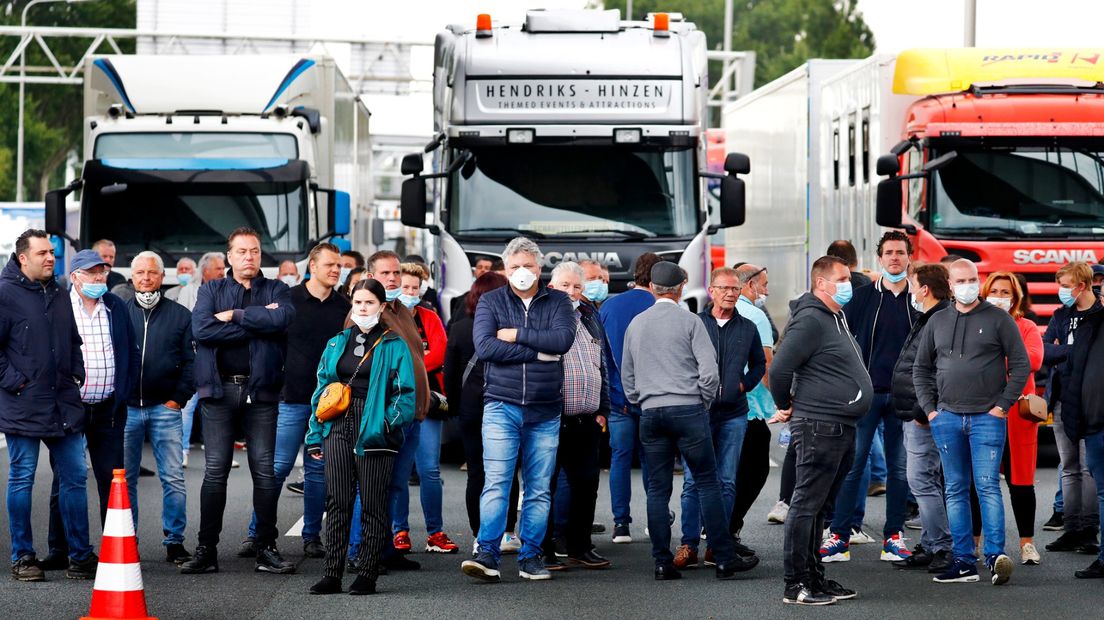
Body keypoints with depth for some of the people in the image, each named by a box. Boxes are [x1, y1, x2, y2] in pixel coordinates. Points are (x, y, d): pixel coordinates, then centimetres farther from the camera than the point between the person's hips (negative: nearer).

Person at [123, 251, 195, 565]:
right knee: (124, 478, 5)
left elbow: (191, 362, 6)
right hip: (125, 407, 1)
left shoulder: (179, 315, 6)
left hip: (165, 409, -1)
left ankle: (174, 541, 1)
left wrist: (178, 398, -4)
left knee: (173, 478, -4)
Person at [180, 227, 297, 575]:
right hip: (219, 389, 0)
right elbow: (201, 328, -9)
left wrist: (234, 315, -10)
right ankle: (206, 550, 3)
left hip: (260, 390, 0)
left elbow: (284, 317, -13)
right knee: (215, 470, -1)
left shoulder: (276, 290, 11)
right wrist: (257, 323, -9)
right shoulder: (211, 291, 11)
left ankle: (267, 549, 7)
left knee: (264, 470, 1)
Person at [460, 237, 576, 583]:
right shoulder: (491, 302, 5)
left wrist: (516, 335, -12)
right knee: (496, 483, -10)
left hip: (545, 411, 2)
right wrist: (538, 351, -12)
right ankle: (487, 555, -13)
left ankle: (531, 557, 10)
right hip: (502, 407, -2)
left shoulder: (557, 303, 8)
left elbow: (563, 339, -11)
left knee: (539, 489, 5)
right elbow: (484, 347, -11)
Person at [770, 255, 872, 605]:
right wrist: (786, 407, -4)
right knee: (806, 506, -6)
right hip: (818, 428, -10)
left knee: (819, 508, 14)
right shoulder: (810, 320, -14)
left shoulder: (837, 318, 18)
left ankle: (815, 578, 20)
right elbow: (780, 369, -20)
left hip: (842, 430, 10)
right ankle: (796, 586, -4)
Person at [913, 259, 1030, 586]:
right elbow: (921, 368, 19)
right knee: (956, 490, 5)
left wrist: (1004, 405, -6)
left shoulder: (998, 319, 1)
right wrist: (929, 408, 8)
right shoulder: (937, 322, 12)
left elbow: (1020, 365, 0)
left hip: (987, 417, -4)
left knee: (987, 485, -11)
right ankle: (964, 561, 8)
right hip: (947, 418, 4)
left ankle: (995, 555, -13)